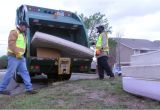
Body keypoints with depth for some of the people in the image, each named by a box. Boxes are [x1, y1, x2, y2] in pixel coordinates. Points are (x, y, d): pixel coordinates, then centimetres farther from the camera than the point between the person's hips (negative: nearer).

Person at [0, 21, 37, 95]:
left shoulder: (22, 34, 21)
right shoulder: (14, 32, -7)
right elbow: (11, 43, -18)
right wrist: (17, 53, -20)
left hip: (21, 57, 9)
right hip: (14, 56, -9)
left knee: (25, 72, 2)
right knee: (10, 73, -4)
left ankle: (29, 88, 2)